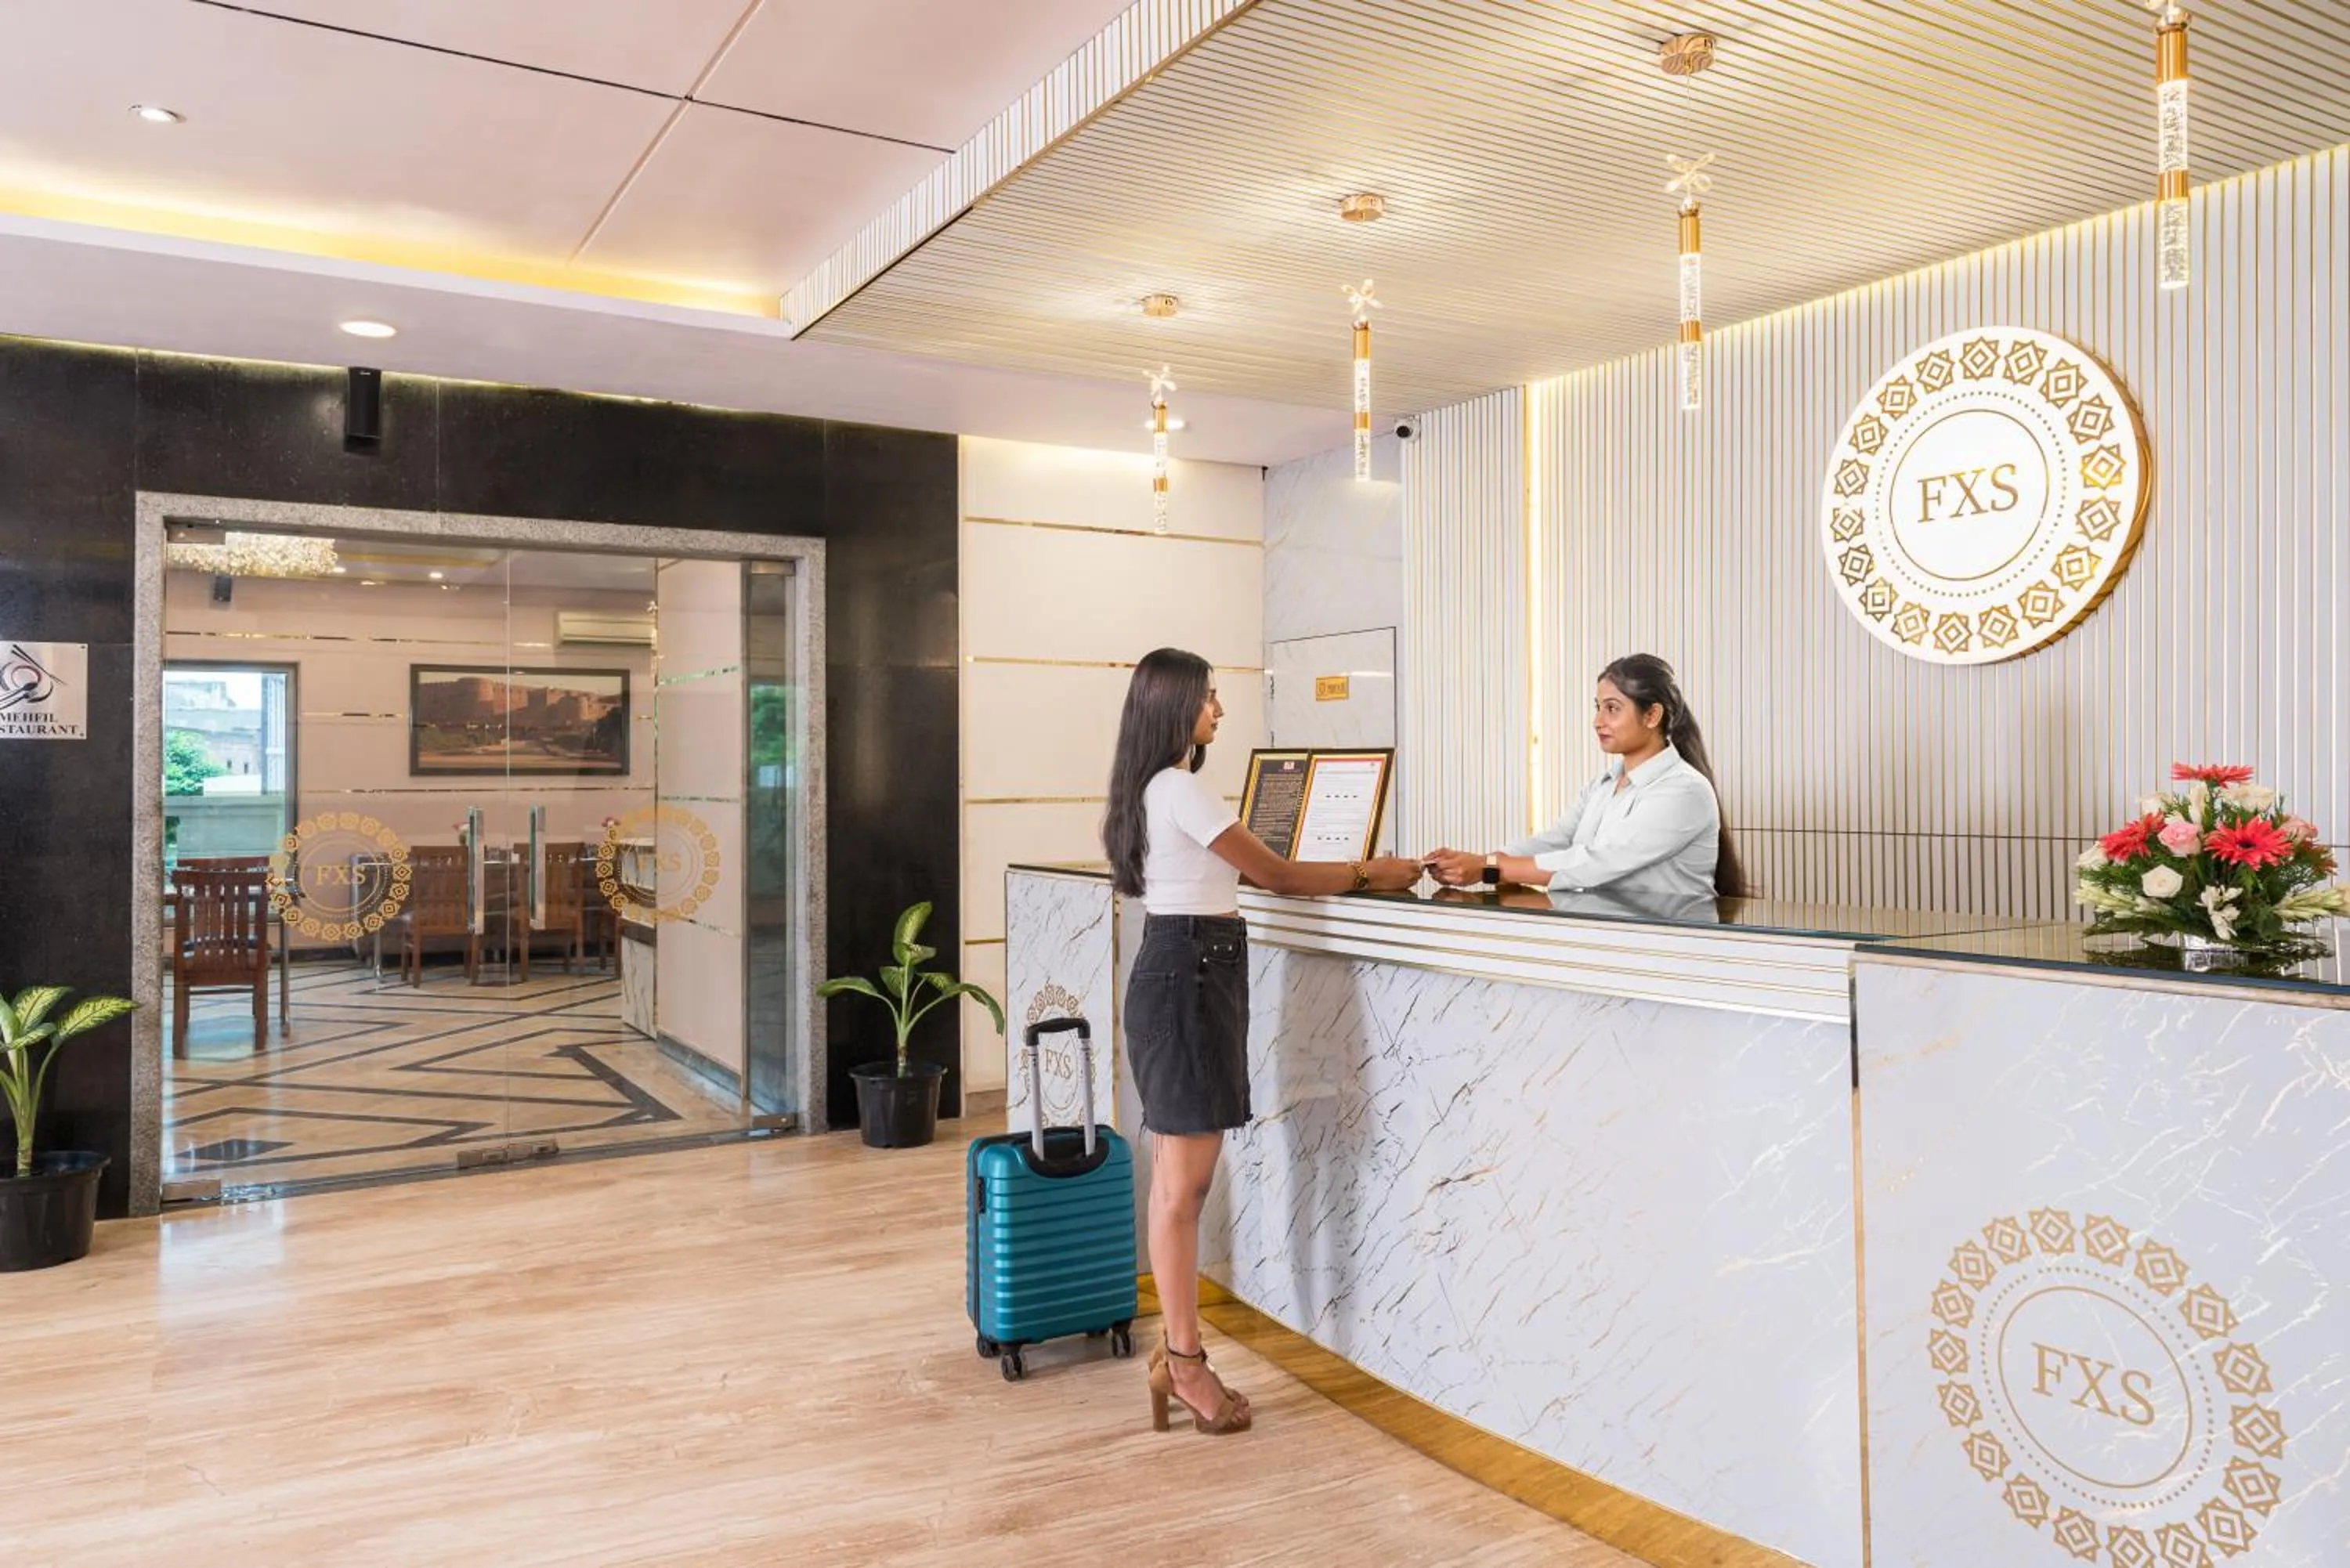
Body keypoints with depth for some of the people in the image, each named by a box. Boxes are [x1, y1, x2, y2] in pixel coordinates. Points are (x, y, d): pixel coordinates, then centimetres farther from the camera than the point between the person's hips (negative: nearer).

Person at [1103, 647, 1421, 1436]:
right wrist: (1371, 876, 1)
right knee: (1184, 1181, -3)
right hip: (1187, 975, -10)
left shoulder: (1161, 787, 17)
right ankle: (1185, 1363, 6)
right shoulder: (1181, 789, -14)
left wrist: (1358, 872, 16)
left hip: (1187, 972, 10)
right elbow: (1276, 874, -11)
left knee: (1180, 1177, 13)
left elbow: (1251, 872, 18)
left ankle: (1175, 1345, 21)